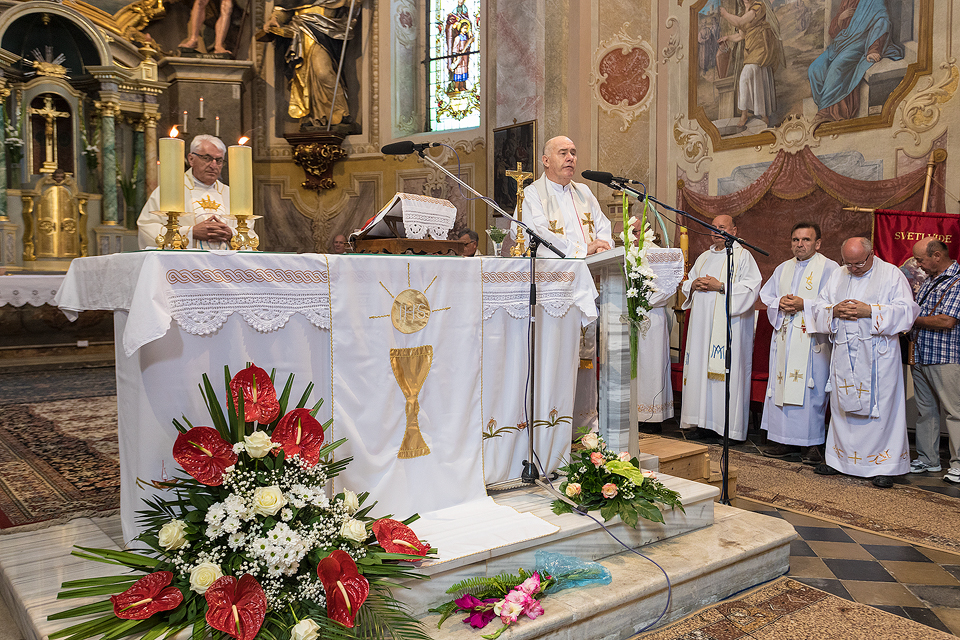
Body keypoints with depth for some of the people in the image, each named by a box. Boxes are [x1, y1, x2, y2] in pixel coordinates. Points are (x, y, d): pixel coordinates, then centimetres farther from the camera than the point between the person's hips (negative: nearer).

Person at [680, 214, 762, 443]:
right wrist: (694, 285, 3)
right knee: (699, 368, 3)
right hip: (702, 323, 7)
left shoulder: (742, 256, 1)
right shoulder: (704, 257, 21)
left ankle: (721, 426, -5)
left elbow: (751, 287, -10)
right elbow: (687, 283, 26)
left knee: (721, 371, -9)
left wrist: (721, 286, -16)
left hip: (727, 323, -6)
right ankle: (701, 422, 8)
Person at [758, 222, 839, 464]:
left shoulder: (829, 268, -2)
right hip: (784, 338, 6)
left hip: (812, 339, -6)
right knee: (782, 387, 5)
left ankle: (812, 444, 7)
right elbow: (766, 296, 16)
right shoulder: (783, 269, 16)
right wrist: (780, 303, -4)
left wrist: (804, 305, -18)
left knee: (811, 389, -3)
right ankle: (787, 441, 14)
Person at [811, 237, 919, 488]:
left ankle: (883, 465, 8)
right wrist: (834, 310, -10)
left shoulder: (891, 274, -2)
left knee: (879, 407, -2)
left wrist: (870, 311, -20)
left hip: (877, 355, -4)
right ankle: (839, 458, 21)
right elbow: (819, 306, 12)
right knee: (843, 405, 10)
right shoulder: (838, 275, 12)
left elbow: (907, 310, -10)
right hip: (844, 353, 4)